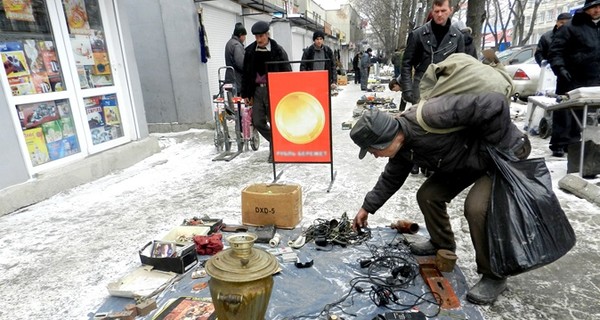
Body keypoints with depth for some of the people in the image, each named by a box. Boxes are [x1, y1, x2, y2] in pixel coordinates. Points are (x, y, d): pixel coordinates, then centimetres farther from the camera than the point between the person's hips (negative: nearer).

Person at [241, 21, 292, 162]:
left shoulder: (278, 50, -5)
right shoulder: (250, 51, 6)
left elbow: (287, 72, -4)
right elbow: (246, 73, 10)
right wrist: (246, 94, 8)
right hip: (257, 90, 4)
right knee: (258, 122, 4)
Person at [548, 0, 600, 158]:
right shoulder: (570, 28, -2)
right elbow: (555, 51, -9)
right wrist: (560, 68, -23)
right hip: (571, 80, -6)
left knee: (581, 114, 9)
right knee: (565, 113, -5)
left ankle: (573, 143, 18)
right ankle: (559, 144, 0)